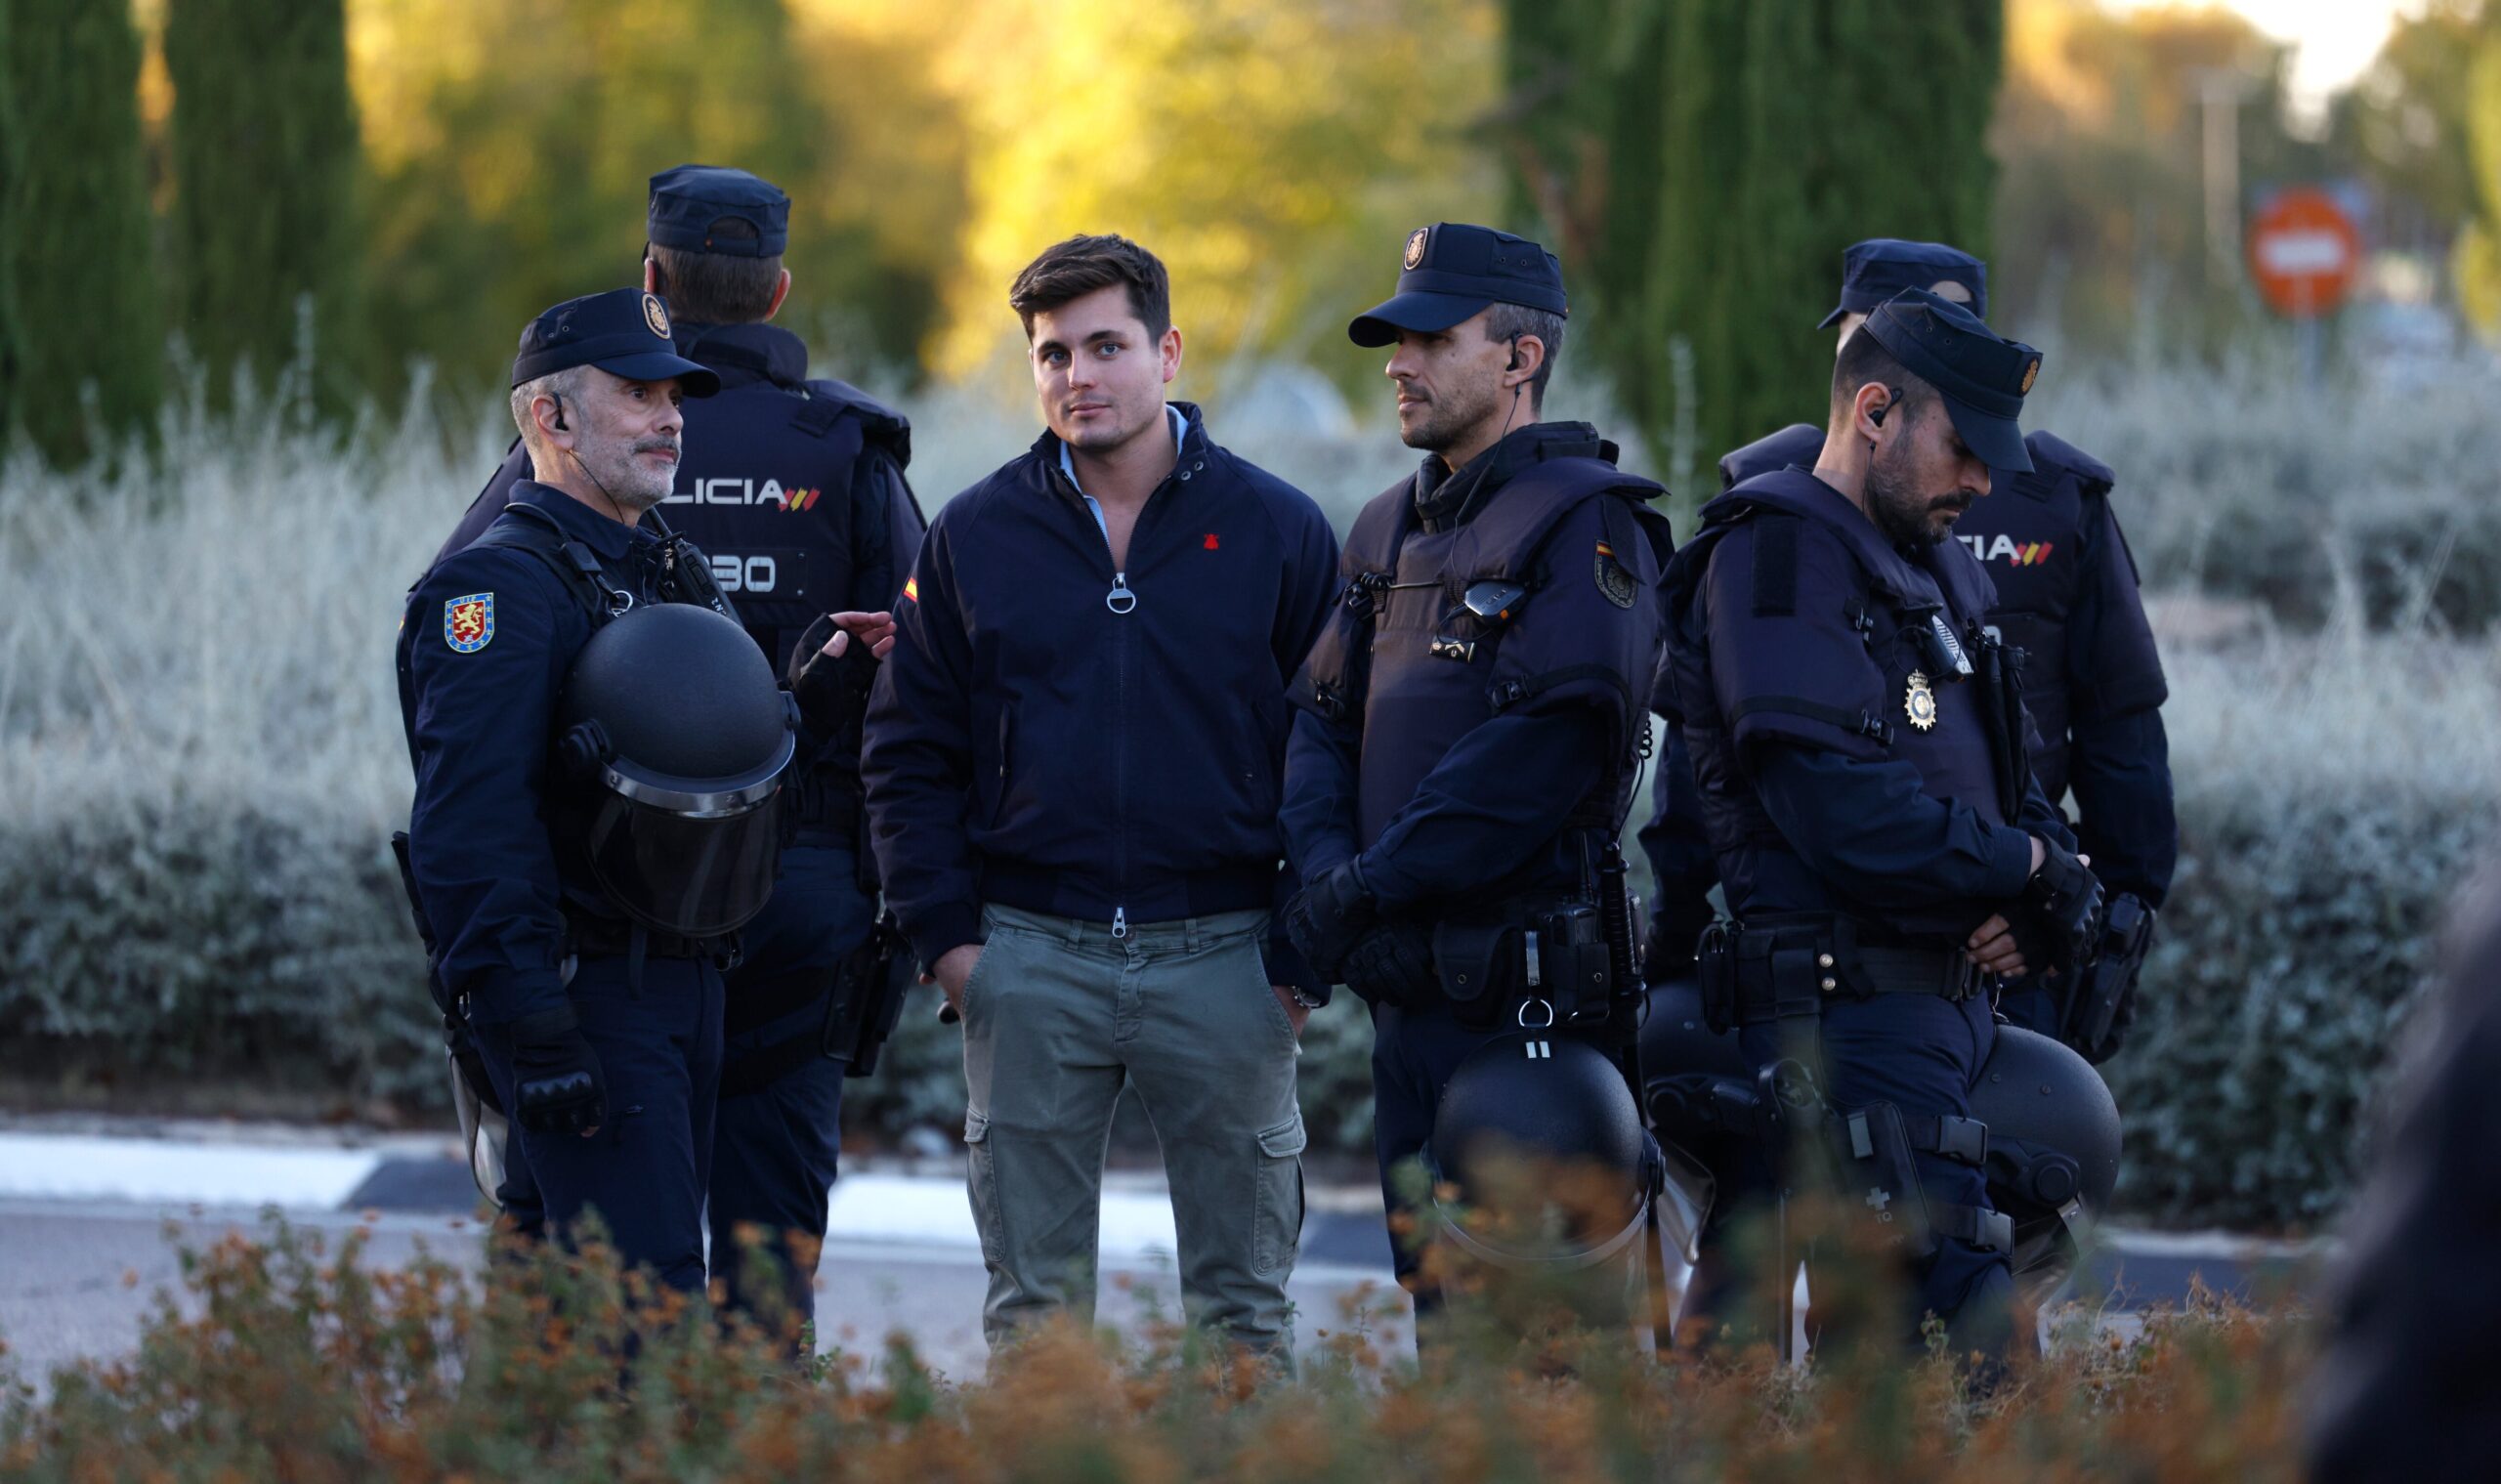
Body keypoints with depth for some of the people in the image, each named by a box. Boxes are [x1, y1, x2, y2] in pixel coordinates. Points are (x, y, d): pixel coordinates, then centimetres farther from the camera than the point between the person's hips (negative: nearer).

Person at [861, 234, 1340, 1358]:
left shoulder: (1279, 531, 2)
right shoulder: (973, 537, 6)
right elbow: (907, 750, 9)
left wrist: (1302, 960, -3)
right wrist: (945, 931, -1)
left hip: (1222, 959, -1)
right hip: (1031, 959, 1)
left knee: (1242, 1310, 4)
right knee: (1032, 1308, 4)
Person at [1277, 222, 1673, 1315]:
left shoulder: (1583, 521, -8)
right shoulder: (1391, 529, 18)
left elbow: (1552, 742, -19)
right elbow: (1322, 720, 13)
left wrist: (1370, 885, -18)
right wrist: (1324, 870, -8)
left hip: (1521, 978, -8)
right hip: (1406, 979, 8)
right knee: (1432, 1278, 11)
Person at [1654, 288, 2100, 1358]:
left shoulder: (1937, 566, 22)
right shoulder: (1776, 557, -10)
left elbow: (2009, 778, 24)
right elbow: (1840, 807, -20)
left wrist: (2051, 889, 1)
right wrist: (2025, 868, -9)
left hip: (1952, 995, 10)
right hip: (1851, 1014, -10)